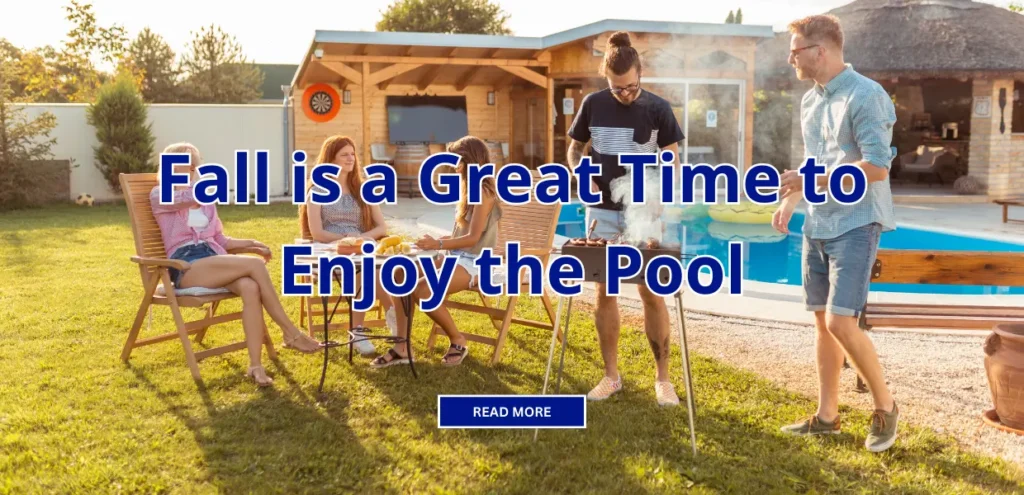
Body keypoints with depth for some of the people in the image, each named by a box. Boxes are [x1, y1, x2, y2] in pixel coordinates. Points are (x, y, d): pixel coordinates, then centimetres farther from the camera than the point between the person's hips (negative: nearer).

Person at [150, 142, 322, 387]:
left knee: (250, 287, -31)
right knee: (255, 265, -29)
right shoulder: (159, 195, 7)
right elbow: (191, 197, -15)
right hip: (186, 266, -5)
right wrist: (199, 174, 3)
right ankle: (290, 332, -20)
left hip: (213, 259, 5)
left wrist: (250, 243, 10)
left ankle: (255, 365, -35)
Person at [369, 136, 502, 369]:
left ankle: (458, 340, -7)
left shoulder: (483, 192, -11)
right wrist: (437, 240, 4)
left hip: (474, 263, -9)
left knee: (422, 290, -30)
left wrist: (439, 245, -25)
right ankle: (402, 347, -12)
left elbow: (473, 237, -19)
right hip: (457, 258, 9)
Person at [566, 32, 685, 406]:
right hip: (602, 210, 2)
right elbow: (574, 150, 11)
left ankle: (662, 377, 13)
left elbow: (673, 161, -1)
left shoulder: (658, 108, -5)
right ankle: (611, 375, 17)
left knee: (652, 294, 0)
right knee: (605, 292, 6)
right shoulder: (593, 105, -1)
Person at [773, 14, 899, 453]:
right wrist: (790, 201, 9)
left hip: (855, 226, -8)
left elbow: (877, 168, -20)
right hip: (817, 227, 8)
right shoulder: (810, 101, 12)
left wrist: (811, 183, -21)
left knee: (841, 322, -13)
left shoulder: (865, 96, -14)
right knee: (823, 322, 10)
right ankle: (826, 415, 20)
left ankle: (885, 406, 9)